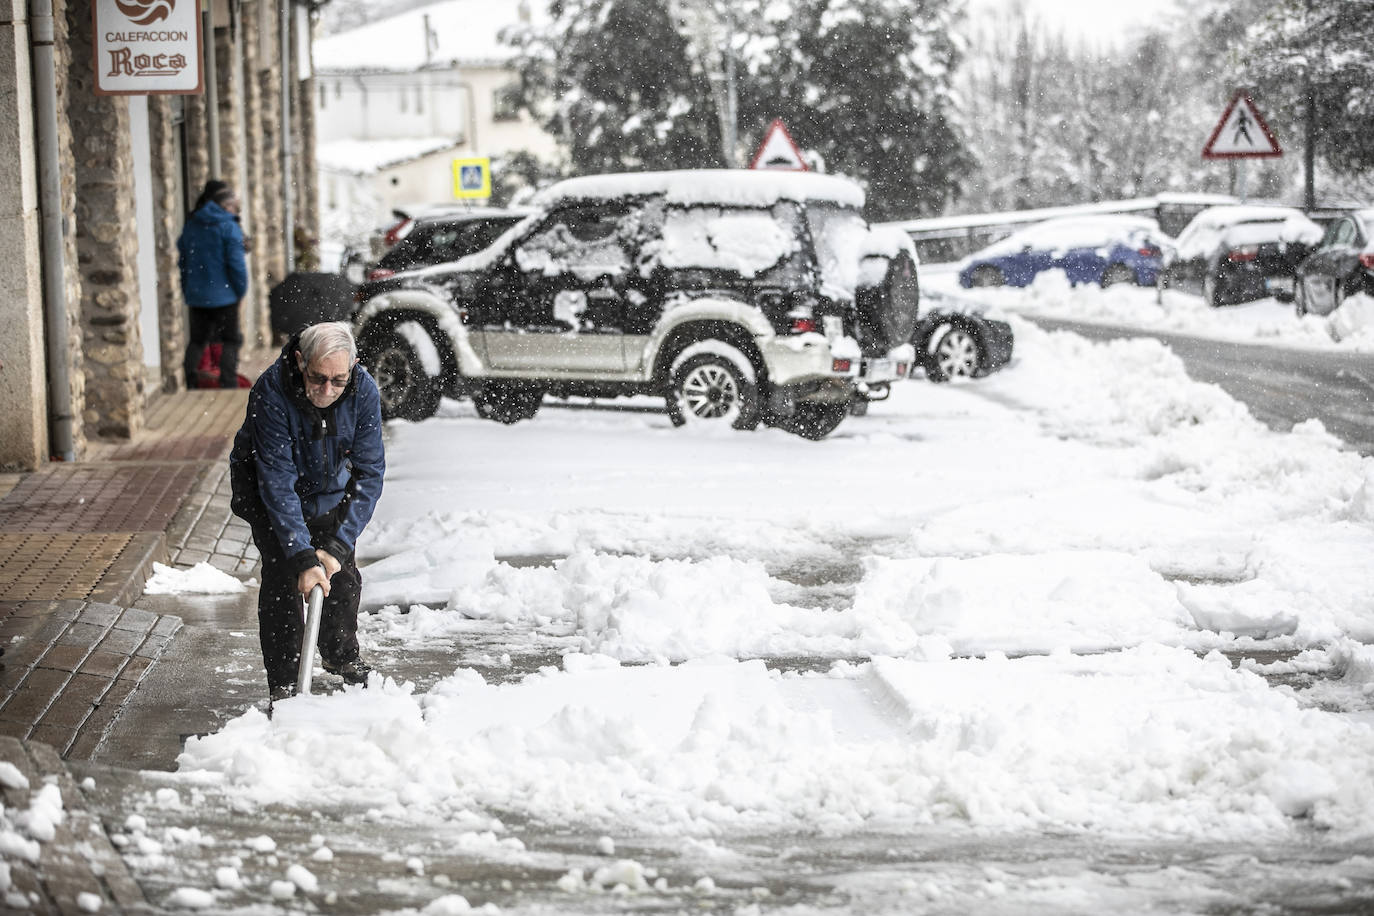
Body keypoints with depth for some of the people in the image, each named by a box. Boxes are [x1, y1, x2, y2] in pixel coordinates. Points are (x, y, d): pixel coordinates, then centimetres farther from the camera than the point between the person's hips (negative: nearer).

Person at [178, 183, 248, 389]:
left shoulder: (190, 226, 9)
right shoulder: (229, 227, -11)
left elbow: (182, 261, 12)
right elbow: (236, 263, -15)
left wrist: (187, 291, 16)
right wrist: (241, 290, -3)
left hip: (196, 295, 5)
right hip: (223, 295, -5)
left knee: (197, 339, 14)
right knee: (230, 340, 5)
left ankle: (189, 382, 9)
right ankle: (228, 383, 0)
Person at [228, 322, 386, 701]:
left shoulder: (363, 390, -29)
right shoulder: (270, 392, -38)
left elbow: (369, 473, -24)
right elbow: (277, 482, -38)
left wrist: (337, 547, -31)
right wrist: (303, 558, -42)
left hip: (330, 490, 3)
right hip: (264, 491, -3)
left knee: (343, 574, 7)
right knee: (282, 576, -14)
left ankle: (340, 655, 34)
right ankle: (283, 684, -5)